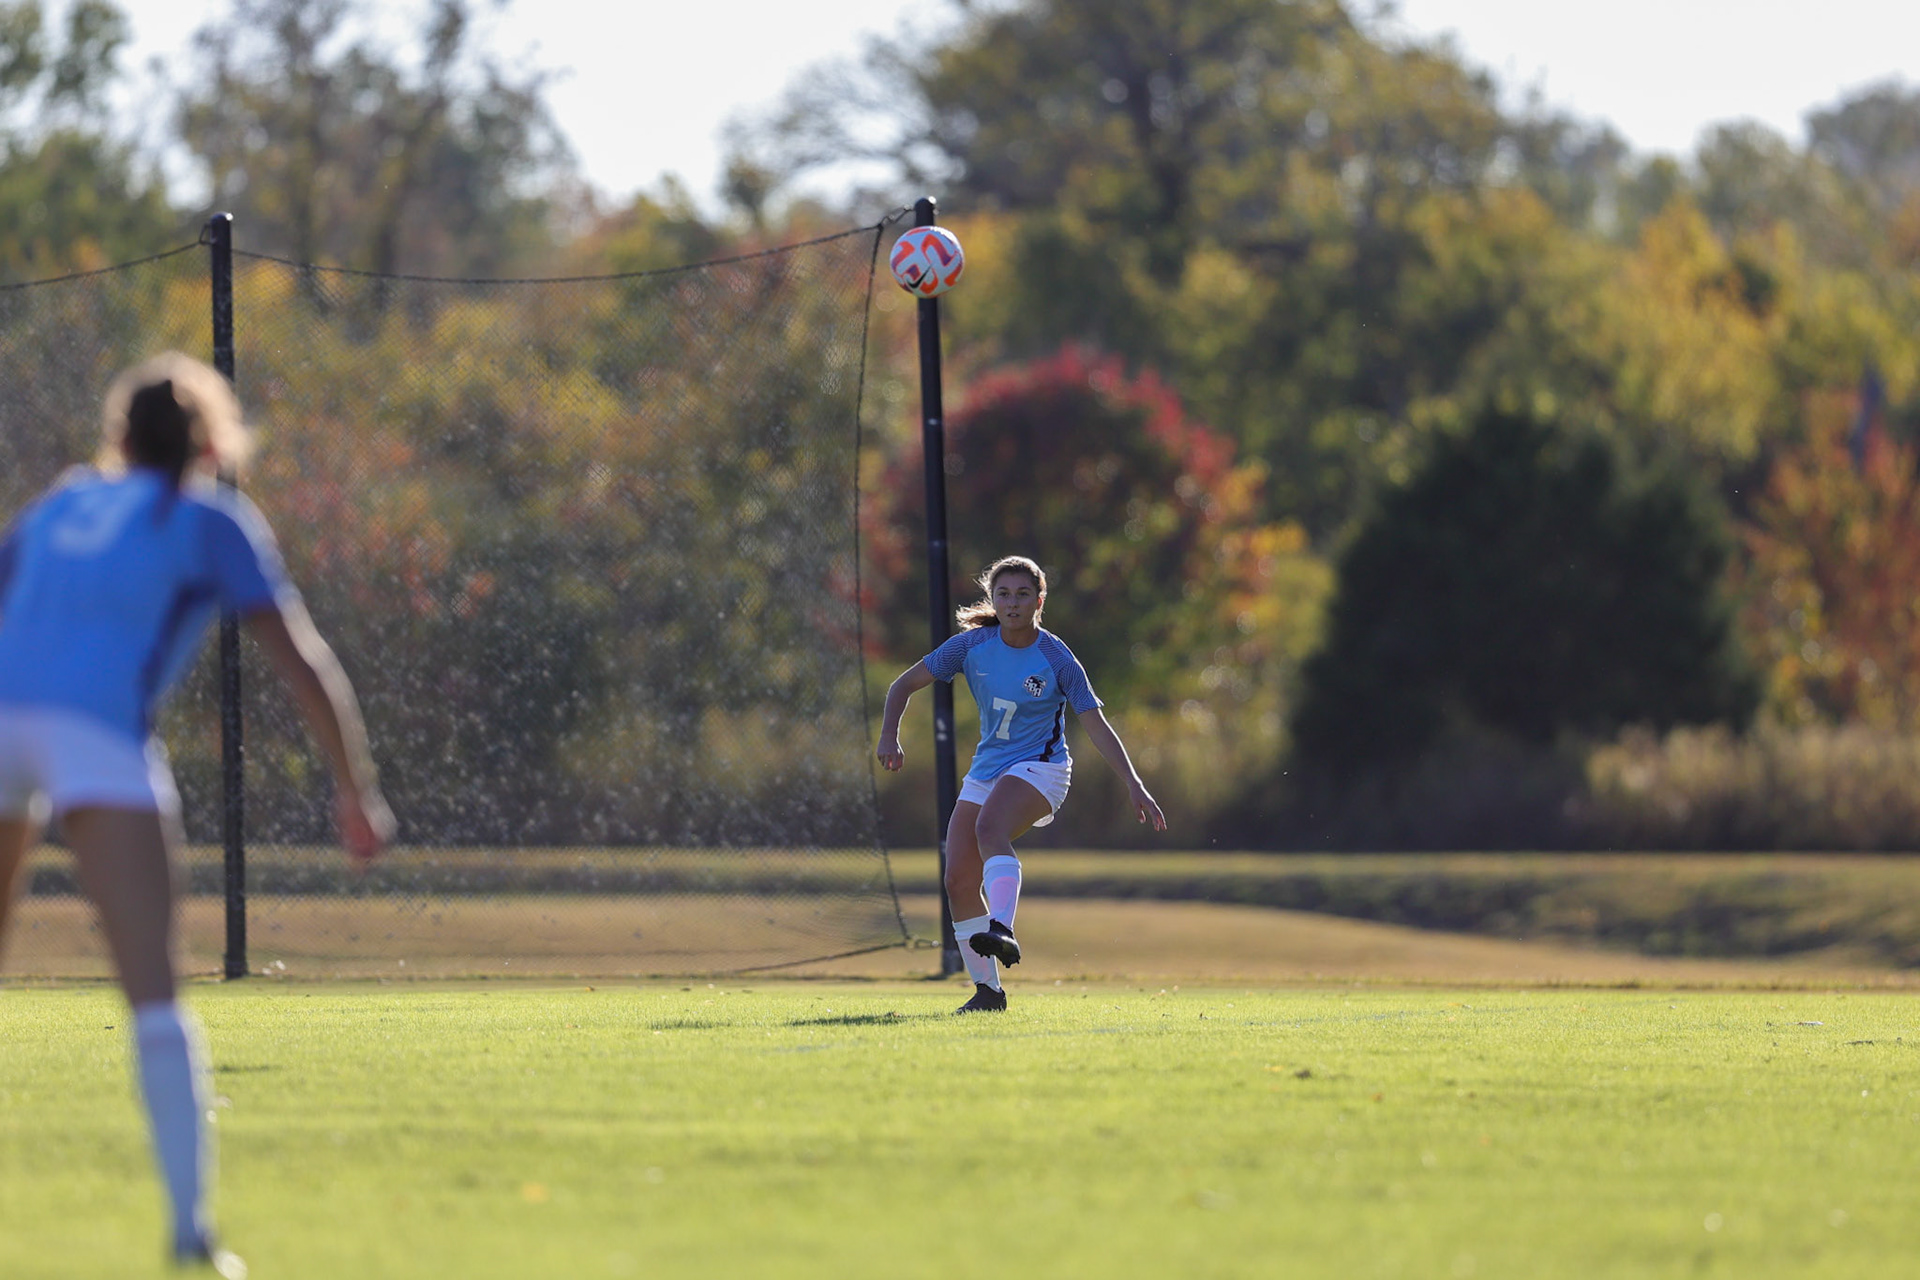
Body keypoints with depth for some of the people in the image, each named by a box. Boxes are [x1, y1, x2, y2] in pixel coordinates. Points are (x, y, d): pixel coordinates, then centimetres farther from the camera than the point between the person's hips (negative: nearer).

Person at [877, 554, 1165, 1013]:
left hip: (1039, 767, -5)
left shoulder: (1057, 660, -12)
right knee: (959, 881, -3)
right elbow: (904, 685, 1)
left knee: (989, 828, -37)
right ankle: (987, 990, 8)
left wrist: (1134, 785, -20)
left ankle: (1001, 931, -52)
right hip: (987, 770, 5)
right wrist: (889, 735, -16)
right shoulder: (972, 645, -4)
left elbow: (1097, 726, -12)